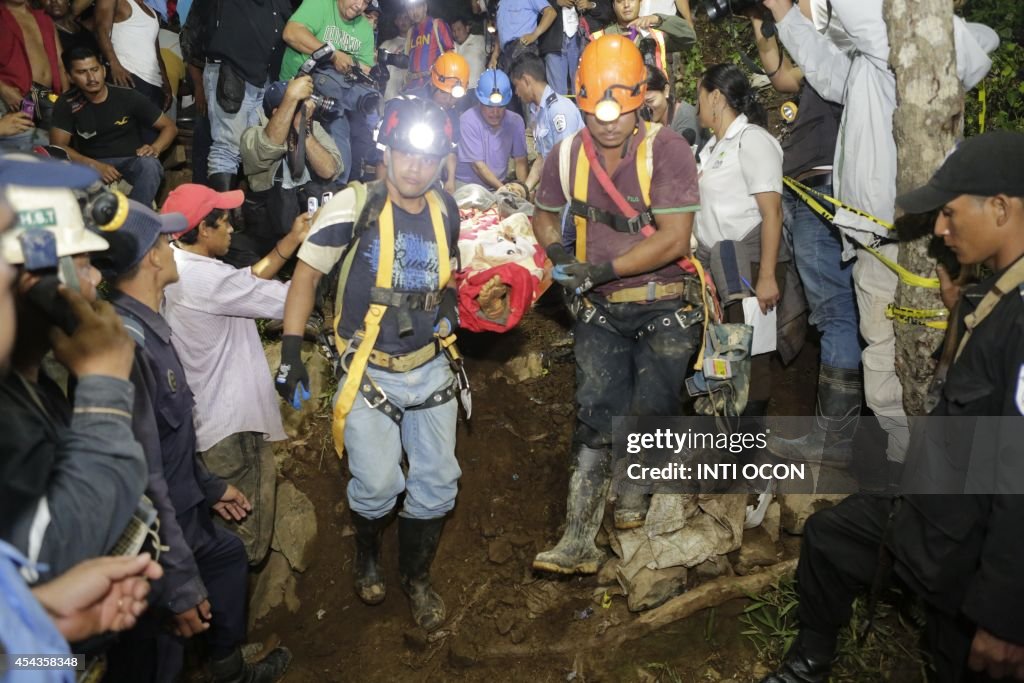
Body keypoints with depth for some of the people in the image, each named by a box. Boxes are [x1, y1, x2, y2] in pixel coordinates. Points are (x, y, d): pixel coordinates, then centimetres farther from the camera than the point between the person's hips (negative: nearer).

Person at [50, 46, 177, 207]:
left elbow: (170, 126, 0)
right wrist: (95, 166, -24)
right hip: (93, 165, 1)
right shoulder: (67, 104, -1)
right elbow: (58, 145, -8)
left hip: (132, 161, -1)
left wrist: (155, 148, -22)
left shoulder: (128, 97, -3)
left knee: (149, 163, -36)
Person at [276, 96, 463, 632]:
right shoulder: (355, 205, -13)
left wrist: (450, 298, 2)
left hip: (431, 368, 5)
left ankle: (416, 577, 33)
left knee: (437, 484, 8)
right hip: (370, 372, -4)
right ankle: (367, 557, 29)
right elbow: (306, 274, -8)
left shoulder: (445, 210, 2)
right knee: (377, 487, -7)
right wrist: (290, 353, -12)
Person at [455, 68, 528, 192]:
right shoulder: (468, 121, -15)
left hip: (500, 185, 5)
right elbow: (478, 165, -16)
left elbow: (520, 160, 4)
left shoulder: (515, 121, -2)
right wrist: (504, 189, -23)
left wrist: (522, 186, -14)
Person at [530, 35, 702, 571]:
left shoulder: (666, 149, -13)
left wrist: (605, 268, -24)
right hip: (599, 310, 3)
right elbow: (544, 213, 17)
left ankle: (634, 491, 34)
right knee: (596, 417, -4)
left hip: (664, 305, -2)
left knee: (650, 413, 2)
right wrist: (559, 256, -4)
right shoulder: (567, 154, 0)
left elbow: (674, 238, -19)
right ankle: (578, 542, -1)